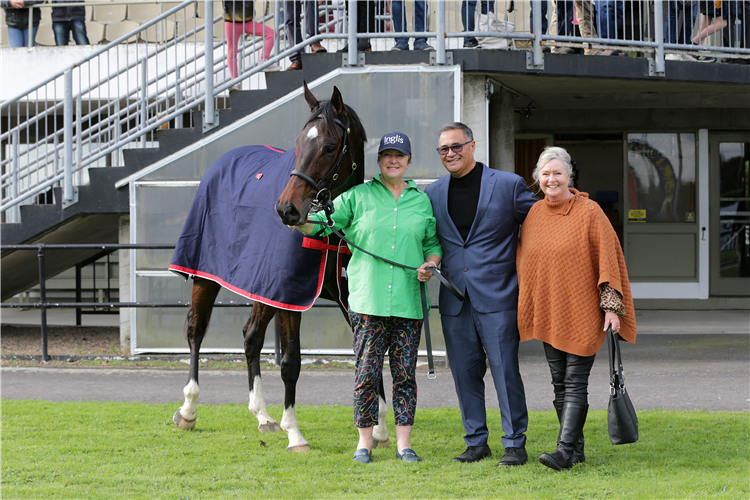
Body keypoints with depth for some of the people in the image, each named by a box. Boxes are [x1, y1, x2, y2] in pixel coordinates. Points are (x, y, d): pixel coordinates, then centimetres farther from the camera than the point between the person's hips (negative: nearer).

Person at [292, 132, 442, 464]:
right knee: (367, 373, -1)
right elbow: (320, 224, 4)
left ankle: (404, 443, 11)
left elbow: (433, 244, 17)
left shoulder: (422, 201, 11)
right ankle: (365, 442, 10)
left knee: (405, 374, 4)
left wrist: (430, 264, -4)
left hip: (408, 299, 2)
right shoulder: (358, 196, 5)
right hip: (368, 299, -2)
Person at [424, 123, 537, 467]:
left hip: (497, 297, -4)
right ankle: (476, 442, 19)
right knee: (465, 372, 8)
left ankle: (515, 444, 4)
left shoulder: (508, 185, -2)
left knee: (505, 371, -4)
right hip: (455, 301, 4)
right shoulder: (433, 194, 9)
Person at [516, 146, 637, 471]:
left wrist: (612, 305, -15)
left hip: (582, 313, -6)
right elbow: (525, 261, 19)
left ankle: (565, 450, -15)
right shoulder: (533, 214, 9)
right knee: (560, 382, 8)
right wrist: (523, 306, 20)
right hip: (547, 313, 6)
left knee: (575, 382, -9)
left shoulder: (589, 213, -7)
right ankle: (577, 449, 17)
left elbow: (608, 259, -9)